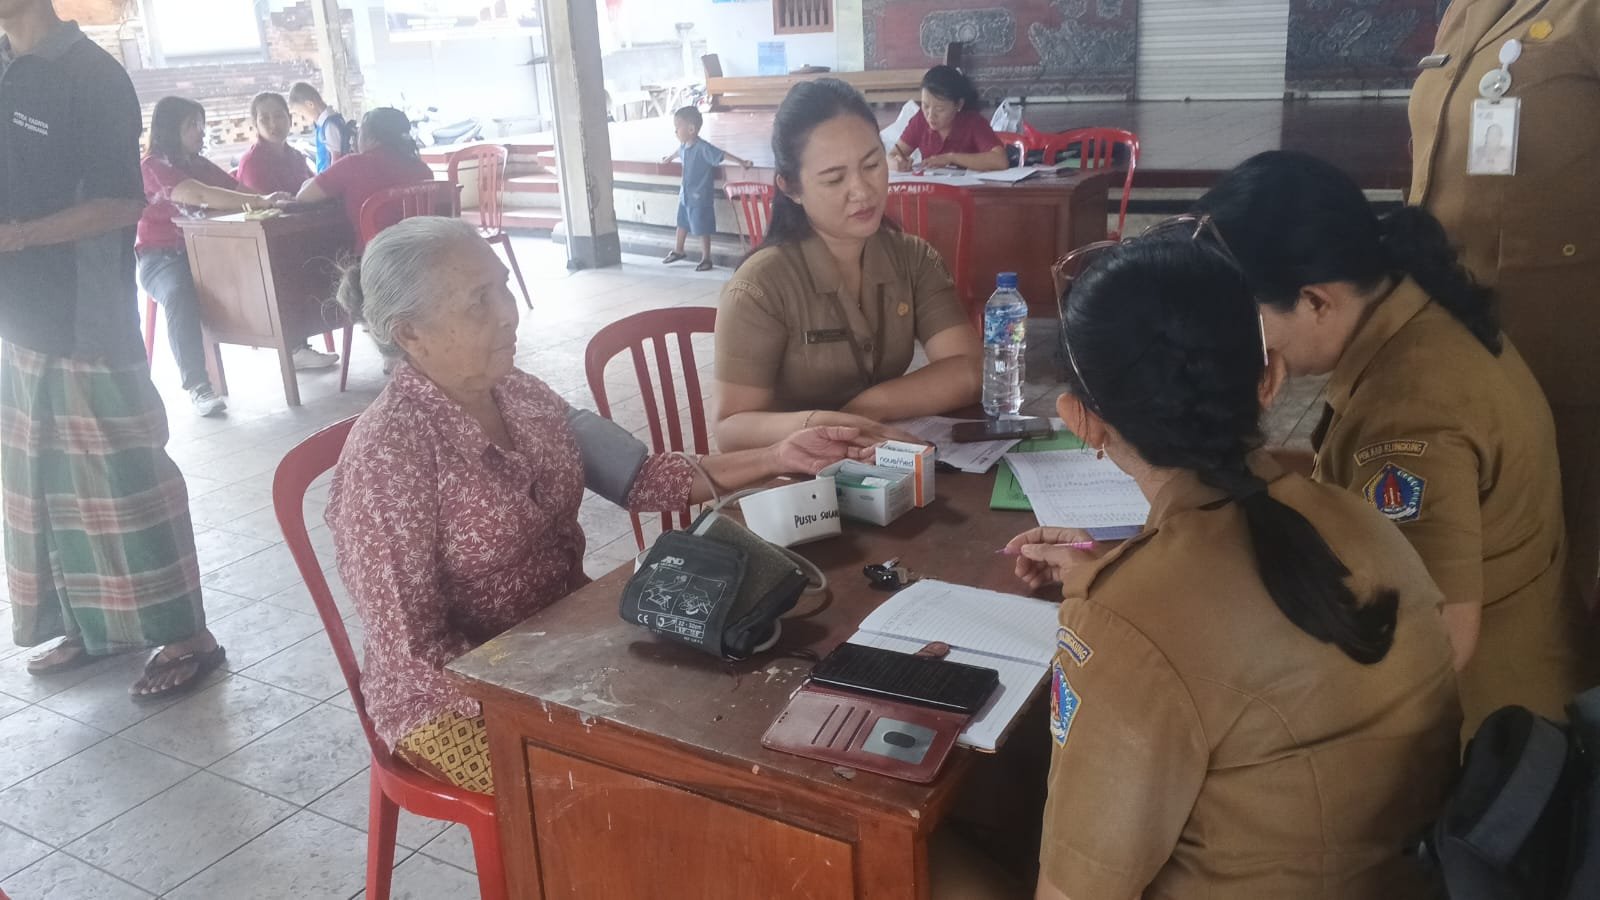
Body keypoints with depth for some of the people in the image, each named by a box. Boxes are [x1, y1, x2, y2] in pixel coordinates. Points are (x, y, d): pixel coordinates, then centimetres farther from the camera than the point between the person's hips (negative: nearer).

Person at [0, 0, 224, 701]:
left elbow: (121, 204, -15)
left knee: (122, 480, -3)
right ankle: (89, 624, 27)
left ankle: (185, 637, 7)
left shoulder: (90, 74, -11)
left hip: (85, 322, -8)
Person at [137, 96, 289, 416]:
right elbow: (199, 196, -25)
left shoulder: (200, 164, 17)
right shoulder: (153, 166, -9)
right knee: (181, 296, -38)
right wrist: (260, 202, -33)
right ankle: (197, 386, -38)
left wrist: (270, 199, -17)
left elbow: (237, 192, 6)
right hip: (162, 257, -7)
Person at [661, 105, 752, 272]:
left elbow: (722, 154, -27)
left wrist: (741, 162, -36)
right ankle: (678, 251, 40)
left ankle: (706, 259, 13)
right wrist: (667, 159, 46)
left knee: (702, 229, 1)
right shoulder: (684, 146, 3)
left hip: (700, 197, -8)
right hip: (685, 195, 8)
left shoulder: (703, 148, -24)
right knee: (682, 223, 22)